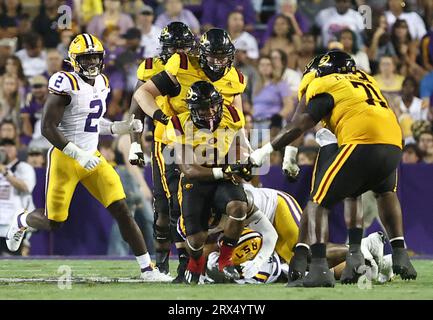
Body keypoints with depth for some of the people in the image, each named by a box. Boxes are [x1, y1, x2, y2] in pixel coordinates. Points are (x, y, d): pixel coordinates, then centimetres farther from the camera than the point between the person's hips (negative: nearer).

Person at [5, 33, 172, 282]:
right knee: (53, 222, 5)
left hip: (92, 158, 6)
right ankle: (21, 221, 40)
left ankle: (147, 269, -6)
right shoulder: (66, 84, -17)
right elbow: (48, 128, -19)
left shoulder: (101, 84, 9)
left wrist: (125, 127, 6)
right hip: (64, 159, -6)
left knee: (122, 211, -6)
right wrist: (78, 155, -23)